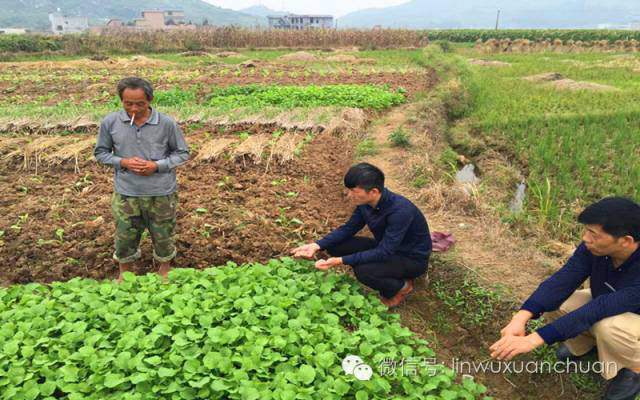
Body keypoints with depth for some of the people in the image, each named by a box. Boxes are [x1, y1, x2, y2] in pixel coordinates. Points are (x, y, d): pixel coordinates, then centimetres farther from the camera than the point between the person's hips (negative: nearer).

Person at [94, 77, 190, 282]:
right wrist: (122, 162, -14)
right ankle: (124, 273, 43)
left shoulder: (167, 123, -11)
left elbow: (182, 153, 0)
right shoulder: (110, 122, -6)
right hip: (125, 193, 1)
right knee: (125, 236, 15)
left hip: (161, 193, -1)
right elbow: (100, 153, 6)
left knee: (163, 234, 16)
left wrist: (157, 166, -16)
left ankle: (164, 269, 44)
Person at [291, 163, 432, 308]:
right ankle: (390, 275, 7)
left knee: (363, 271, -33)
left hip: (413, 259, -7)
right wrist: (317, 245, -14)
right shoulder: (365, 202, -13)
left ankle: (401, 286, 0)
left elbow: (383, 253, -34)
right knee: (334, 246, -7)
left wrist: (340, 261, -38)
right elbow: (348, 228, -1)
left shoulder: (400, 211, -35)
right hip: (385, 246, 7)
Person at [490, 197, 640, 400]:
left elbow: (595, 312, -45)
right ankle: (586, 342, 12)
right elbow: (563, 280, -29)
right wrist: (520, 318, -43)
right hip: (606, 303, 5)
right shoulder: (594, 246, -24)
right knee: (553, 303, -17)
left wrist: (534, 339, -47)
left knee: (608, 326, -37)